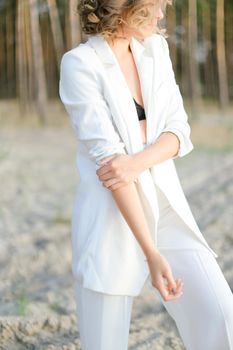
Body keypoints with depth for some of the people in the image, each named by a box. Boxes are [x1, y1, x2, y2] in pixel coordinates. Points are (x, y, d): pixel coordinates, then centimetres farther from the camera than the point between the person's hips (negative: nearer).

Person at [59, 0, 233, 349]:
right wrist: (151, 252, -23)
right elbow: (107, 155, -18)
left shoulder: (155, 48, 8)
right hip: (110, 219, -5)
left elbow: (179, 131, 3)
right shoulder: (80, 63, -11)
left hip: (167, 209, 5)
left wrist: (137, 162, -21)